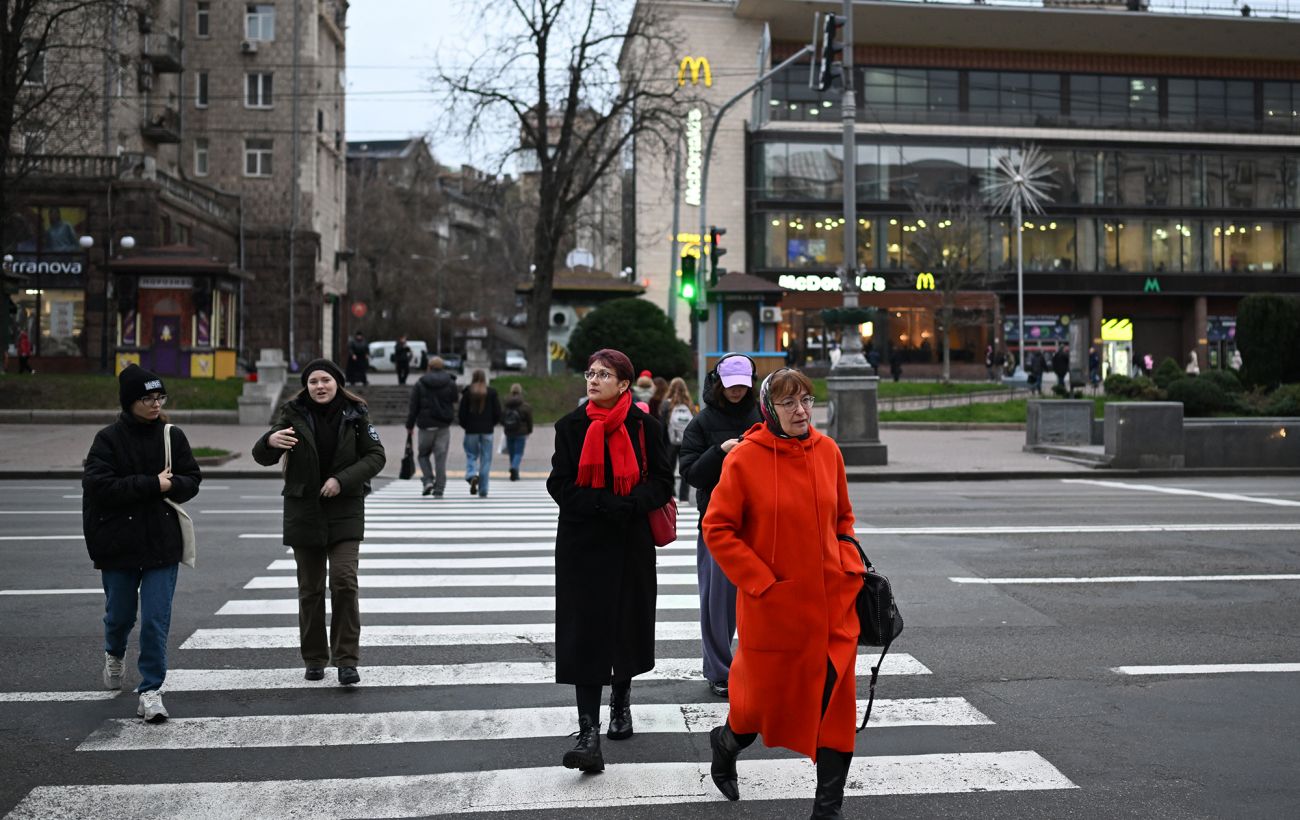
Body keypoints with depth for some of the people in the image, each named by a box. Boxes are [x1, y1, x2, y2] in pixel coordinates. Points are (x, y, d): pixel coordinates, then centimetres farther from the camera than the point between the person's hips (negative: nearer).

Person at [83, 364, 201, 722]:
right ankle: (114, 654, 48)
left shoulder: (173, 436, 2)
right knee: (120, 613, 15)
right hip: (119, 543, -1)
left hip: (162, 543, 1)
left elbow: (191, 480, 5)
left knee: (156, 619, -5)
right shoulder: (108, 438, -5)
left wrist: (170, 484, -17)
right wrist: (152, 484, -17)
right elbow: (97, 485, -16)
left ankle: (151, 690, 3)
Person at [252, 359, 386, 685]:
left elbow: (376, 456, -1)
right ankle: (315, 659, 20)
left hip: (345, 511, -1)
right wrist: (270, 441, -35)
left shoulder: (355, 414, -1)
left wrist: (342, 479, -16)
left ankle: (347, 660, -6)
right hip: (304, 512, 1)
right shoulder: (292, 414, -3)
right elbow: (261, 457, -10)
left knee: (344, 580, -13)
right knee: (310, 589, 8)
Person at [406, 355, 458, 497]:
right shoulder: (451, 384, 3)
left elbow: (413, 407, 1)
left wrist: (410, 426, 5)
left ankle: (428, 480, -4)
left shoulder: (419, 385, 0)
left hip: (426, 426, -1)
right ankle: (439, 489, 0)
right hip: (444, 427, 1)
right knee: (441, 458, 2)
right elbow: (455, 405, 5)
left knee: (423, 454, 15)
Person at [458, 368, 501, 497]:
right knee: (485, 459, 5)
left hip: (471, 430, 0)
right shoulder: (492, 392, 0)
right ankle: (483, 491, 4)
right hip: (487, 430, 0)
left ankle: (472, 476, -18)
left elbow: (462, 413, -2)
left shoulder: (467, 393, -2)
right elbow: (498, 412, 0)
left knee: (471, 455, 13)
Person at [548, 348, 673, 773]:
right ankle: (589, 734, -11)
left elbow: (661, 483, -2)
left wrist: (627, 506, -20)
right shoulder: (571, 426, 2)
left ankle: (621, 701, 40)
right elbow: (560, 485, -4)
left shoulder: (645, 427, -1)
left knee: (626, 625, 13)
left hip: (631, 545, 1)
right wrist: (609, 505, -17)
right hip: (582, 546, 0)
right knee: (584, 634, -8)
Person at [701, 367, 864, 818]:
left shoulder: (828, 451, 3)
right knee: (766, 696, 11)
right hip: (773, 604, -4)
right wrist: (761, 581, -12)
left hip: (832, 600, 4)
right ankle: (725, 742, 45)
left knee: (835, 702, 3)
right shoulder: (744, 458, -11)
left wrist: (848, 566, 2)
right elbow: (717, 529, -8)